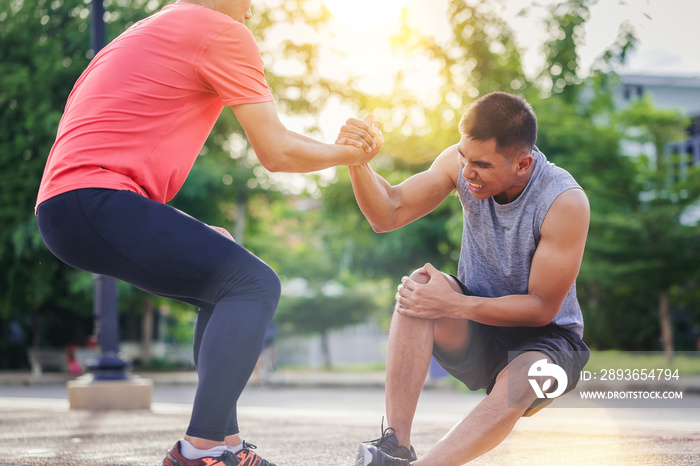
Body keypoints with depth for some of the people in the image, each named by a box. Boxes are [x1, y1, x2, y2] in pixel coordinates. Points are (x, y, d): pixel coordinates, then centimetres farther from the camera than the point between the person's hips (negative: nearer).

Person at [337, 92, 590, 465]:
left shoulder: (565, 202, -25)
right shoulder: (462, 161, -12)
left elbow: (542, 307, -22)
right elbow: (388, 215, -14)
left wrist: (454, 306, -30)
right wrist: (357, 161, -33)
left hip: (543, 337, -4)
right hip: (474, 328, 4)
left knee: (520, 384, -38)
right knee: (420, 284, -28)